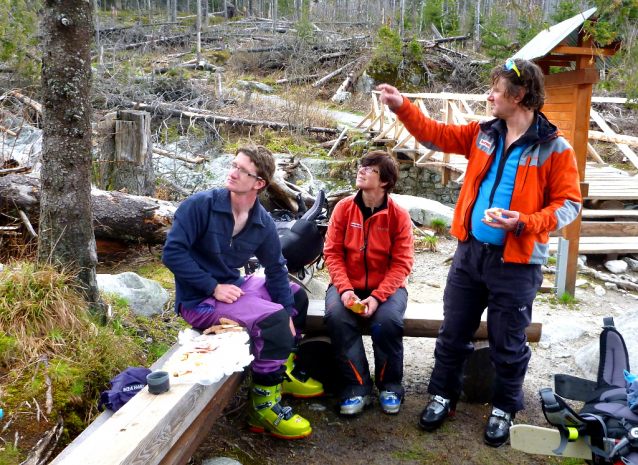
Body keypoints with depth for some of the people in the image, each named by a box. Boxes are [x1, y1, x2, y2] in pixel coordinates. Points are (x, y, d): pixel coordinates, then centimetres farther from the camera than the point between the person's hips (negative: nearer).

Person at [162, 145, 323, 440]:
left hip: (233, 285, 8)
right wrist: (213, 287, -25)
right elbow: (172, 253, -23)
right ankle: (264, 406, -12)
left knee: (296, 296, 19)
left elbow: (276, 270, 5)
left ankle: (284, 373, 34)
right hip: (198, 300, -8)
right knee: (272, 318, -27)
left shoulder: (263, 224, -3)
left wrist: (288, 314, -5)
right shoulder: (200, 205, -19)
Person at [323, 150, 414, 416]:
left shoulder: (399, 215, -6)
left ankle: (389, 385, -2)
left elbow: (402, 263, -8)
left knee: (388, 320, -30)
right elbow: (333, 252, -2)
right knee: (336, 316, -28)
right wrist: (344, 289, -18)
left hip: (386, 286, -1)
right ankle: (357, 386, -11)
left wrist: (378, 297, -21)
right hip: (348, 284, 2)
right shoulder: (343, 208, -1)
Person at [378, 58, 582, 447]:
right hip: (470, 251, 5)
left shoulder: (554, 148, -10)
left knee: (508, 344, 11)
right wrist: (402, 107, 4)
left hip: (516, 262, -4)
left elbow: (569, 203, -10)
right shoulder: (483, 134, 5)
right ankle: (443, 396, 34)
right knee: (453, 333, 15)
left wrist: (524, 223, -24)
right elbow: (435, 134, 12)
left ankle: (504, 409, 33)